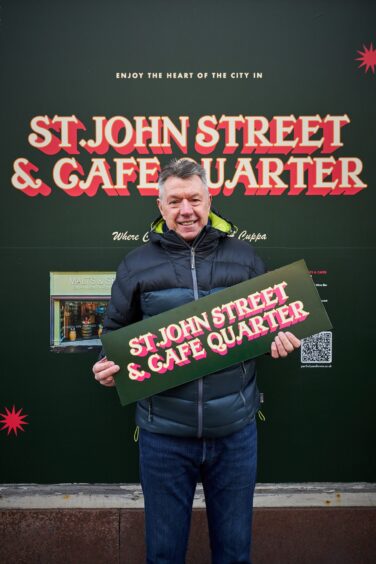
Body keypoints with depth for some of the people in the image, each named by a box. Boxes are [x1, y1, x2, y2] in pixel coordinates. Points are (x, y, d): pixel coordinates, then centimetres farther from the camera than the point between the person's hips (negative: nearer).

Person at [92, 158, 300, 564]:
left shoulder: (244, 258, 3)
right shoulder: (136, 265, 0)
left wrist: (281, 341, -8)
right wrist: (108, 368, -11)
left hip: (235, 430, 1)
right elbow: (116, 333, 9)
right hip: (164, 434, 0)